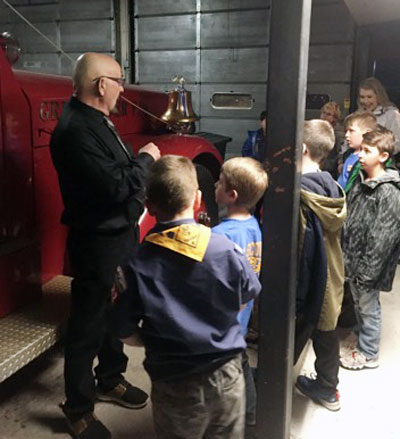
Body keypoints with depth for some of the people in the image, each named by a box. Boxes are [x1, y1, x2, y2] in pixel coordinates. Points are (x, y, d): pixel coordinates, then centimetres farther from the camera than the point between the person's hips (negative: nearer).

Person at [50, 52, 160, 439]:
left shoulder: (96, 121, 10)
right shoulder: (76, 130, -23)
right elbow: (116, 186, -27)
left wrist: (141, 163, 0)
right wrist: (146, 159, -14)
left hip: (119, 233, 10)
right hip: (97, 241, -10)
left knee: (115, 311, 22)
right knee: (88, 323, 4)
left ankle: (109, 380, 42)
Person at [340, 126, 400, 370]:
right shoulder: (361, 181, 5)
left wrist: (366, 271, -19)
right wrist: (346, 255, 13)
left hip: (368, 265, -8)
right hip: (352, 258, 8)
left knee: (368, 307, 9)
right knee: (359, 304, 22)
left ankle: (369, 354, 28)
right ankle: (363, 341, 42)